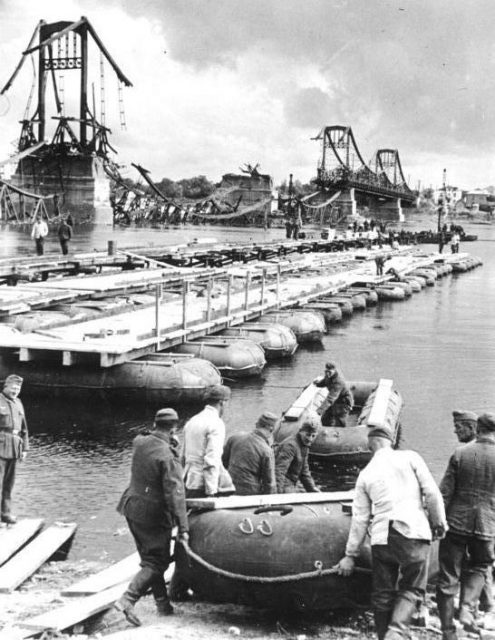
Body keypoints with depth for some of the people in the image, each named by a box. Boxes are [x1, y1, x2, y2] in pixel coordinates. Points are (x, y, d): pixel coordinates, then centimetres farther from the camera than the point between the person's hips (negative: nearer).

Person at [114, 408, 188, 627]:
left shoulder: (140, 443, -2)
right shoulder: (167, 457, -22)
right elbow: (175, 494, -23)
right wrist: (182, 527, -20)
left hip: (132, 508, 8)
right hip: (153, 515, -8)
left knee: (151, 558, 18)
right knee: (156, 563, 3)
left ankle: (163, 604, 26)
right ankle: (127, 600, -9)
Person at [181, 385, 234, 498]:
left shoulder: (191, 421, 17)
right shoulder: (216, 423, -10)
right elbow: (212, 460, -18)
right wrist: (211, 492, -20)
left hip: (188, 483, 8)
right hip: (202, 485, -8)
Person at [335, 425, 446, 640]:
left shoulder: (366, 474, 13)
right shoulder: (410, 457, 5)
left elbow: (360, 518, 12)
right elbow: (432, 493, -2)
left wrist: (350, 555, 16)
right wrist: (439, 522, 10)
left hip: (382, 536, 2)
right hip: (414, 533, -2)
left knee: (382, 594, 13)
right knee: (411, 589, 6)